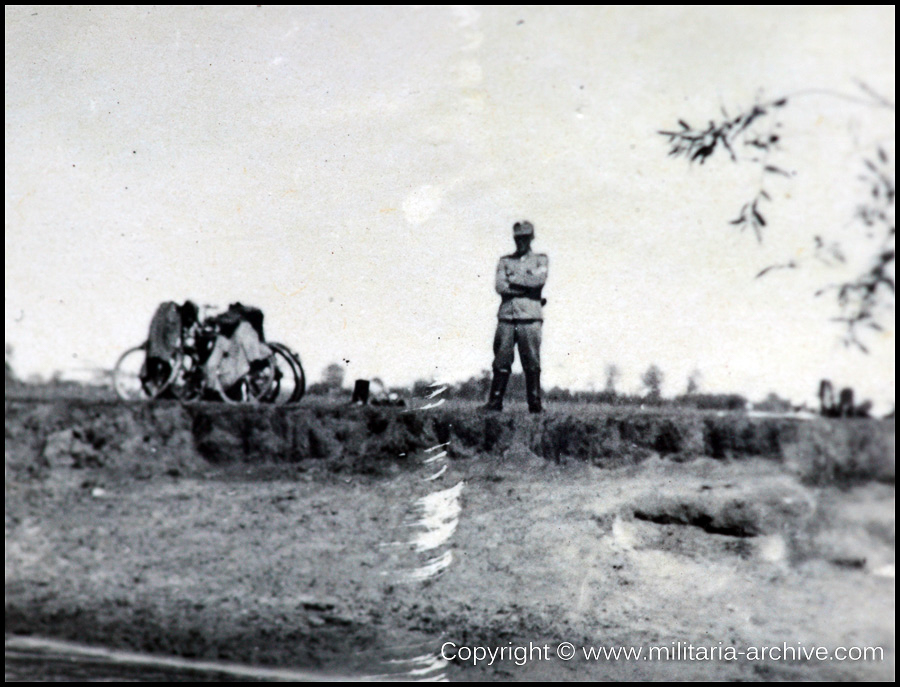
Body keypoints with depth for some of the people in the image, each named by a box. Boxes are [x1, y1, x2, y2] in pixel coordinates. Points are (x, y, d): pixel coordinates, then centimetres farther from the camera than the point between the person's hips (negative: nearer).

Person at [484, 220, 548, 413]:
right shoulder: (505, 261, 16)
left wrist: (514, 279, -3)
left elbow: (540, 279, -9)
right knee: (501, 362, -1)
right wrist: (527, 288, -5)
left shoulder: (540, 259, 12)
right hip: (506, 318, 2)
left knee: (532, 363, -2)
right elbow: (500, 286, 1)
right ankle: (495, 401, 3)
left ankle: (535, 404, 3)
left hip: (530, 319, -2)